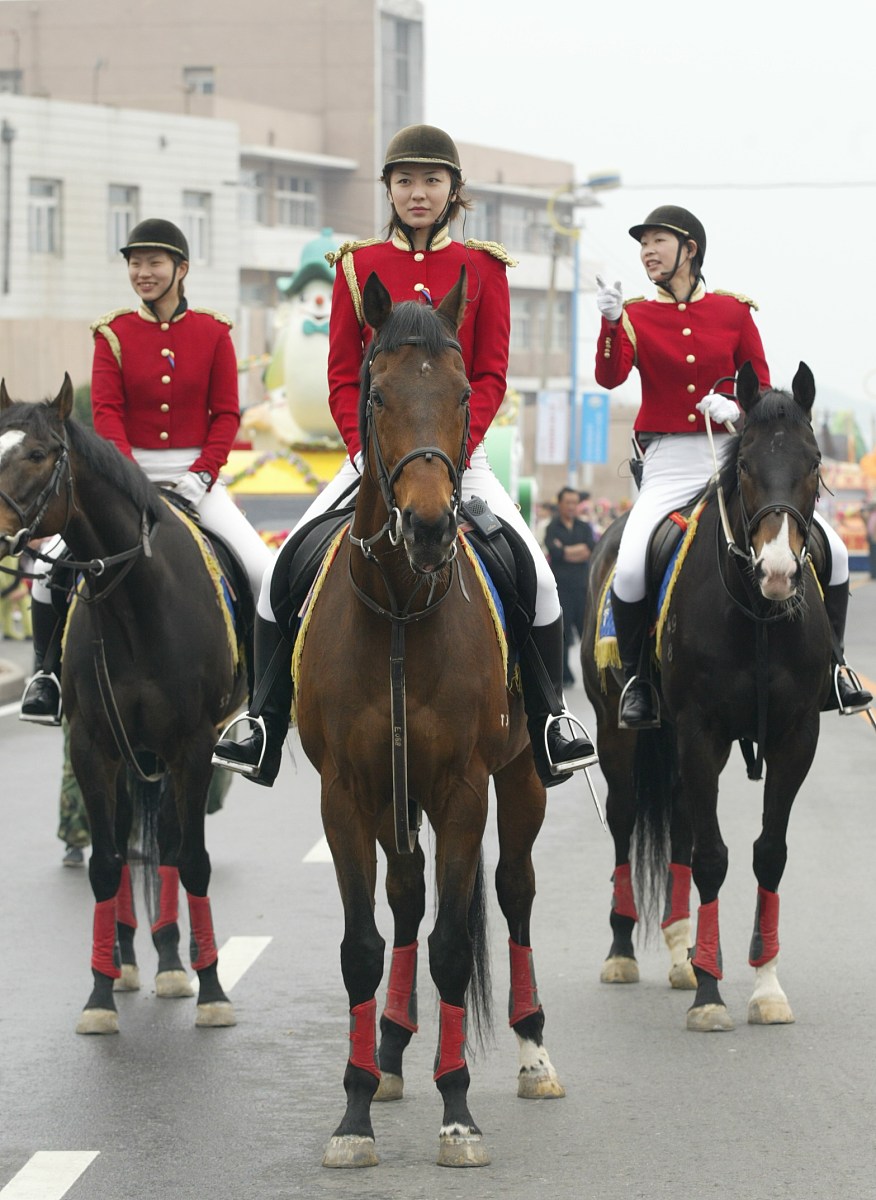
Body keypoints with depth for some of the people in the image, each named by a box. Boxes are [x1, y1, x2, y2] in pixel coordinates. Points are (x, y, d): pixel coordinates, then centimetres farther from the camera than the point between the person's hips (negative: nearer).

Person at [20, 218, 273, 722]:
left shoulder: (213, 333, 1)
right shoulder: (113, 334, 1)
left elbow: (227, 414, 0)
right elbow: (106, 411, -7)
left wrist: (201, 475, -14)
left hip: (196, 476, 0)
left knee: (266, 572, -15)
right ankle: (46, 674, 3)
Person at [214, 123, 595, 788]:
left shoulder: (483, 268, 4)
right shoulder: (357, 266, 6)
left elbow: (491, 376, 0)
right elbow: (342, 377, 4)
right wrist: (368, 452, -11)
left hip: (459, 454, -1)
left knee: (538, 577, -18)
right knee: (283, 575, -14)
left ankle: (547, 728, -3)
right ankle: (266, 730, -3)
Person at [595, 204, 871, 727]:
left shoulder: (733, 312, 7)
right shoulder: (637, 316, 3)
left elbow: (761, 385, 9)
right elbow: (610, 376, -13)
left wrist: (736, 408, -13)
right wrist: (611, 320, -28)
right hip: (669, 463, -2)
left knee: (831, 550, -11)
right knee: (630, 569, -26)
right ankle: (637, 678, -2)